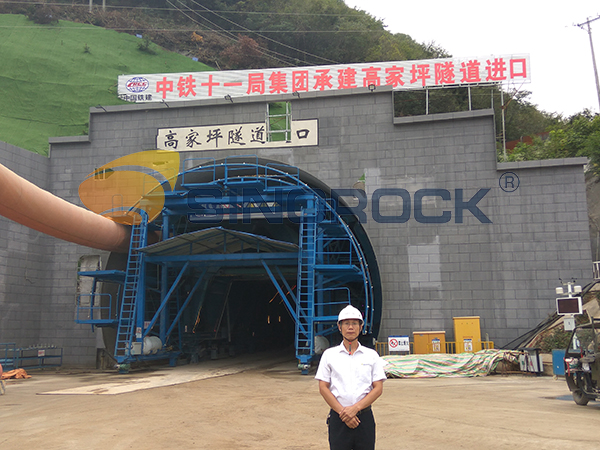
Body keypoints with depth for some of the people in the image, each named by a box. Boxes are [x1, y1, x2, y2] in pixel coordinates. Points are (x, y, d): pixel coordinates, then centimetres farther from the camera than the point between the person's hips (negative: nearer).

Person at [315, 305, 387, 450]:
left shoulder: (372, 355, 7)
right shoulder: (329, 354, 6)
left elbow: (378, 388, 2)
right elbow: (323, 388, 1)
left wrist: (355, 408, -11)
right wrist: (342, 411, -10)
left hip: (365, 417, 1)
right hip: (338, 418, -1)